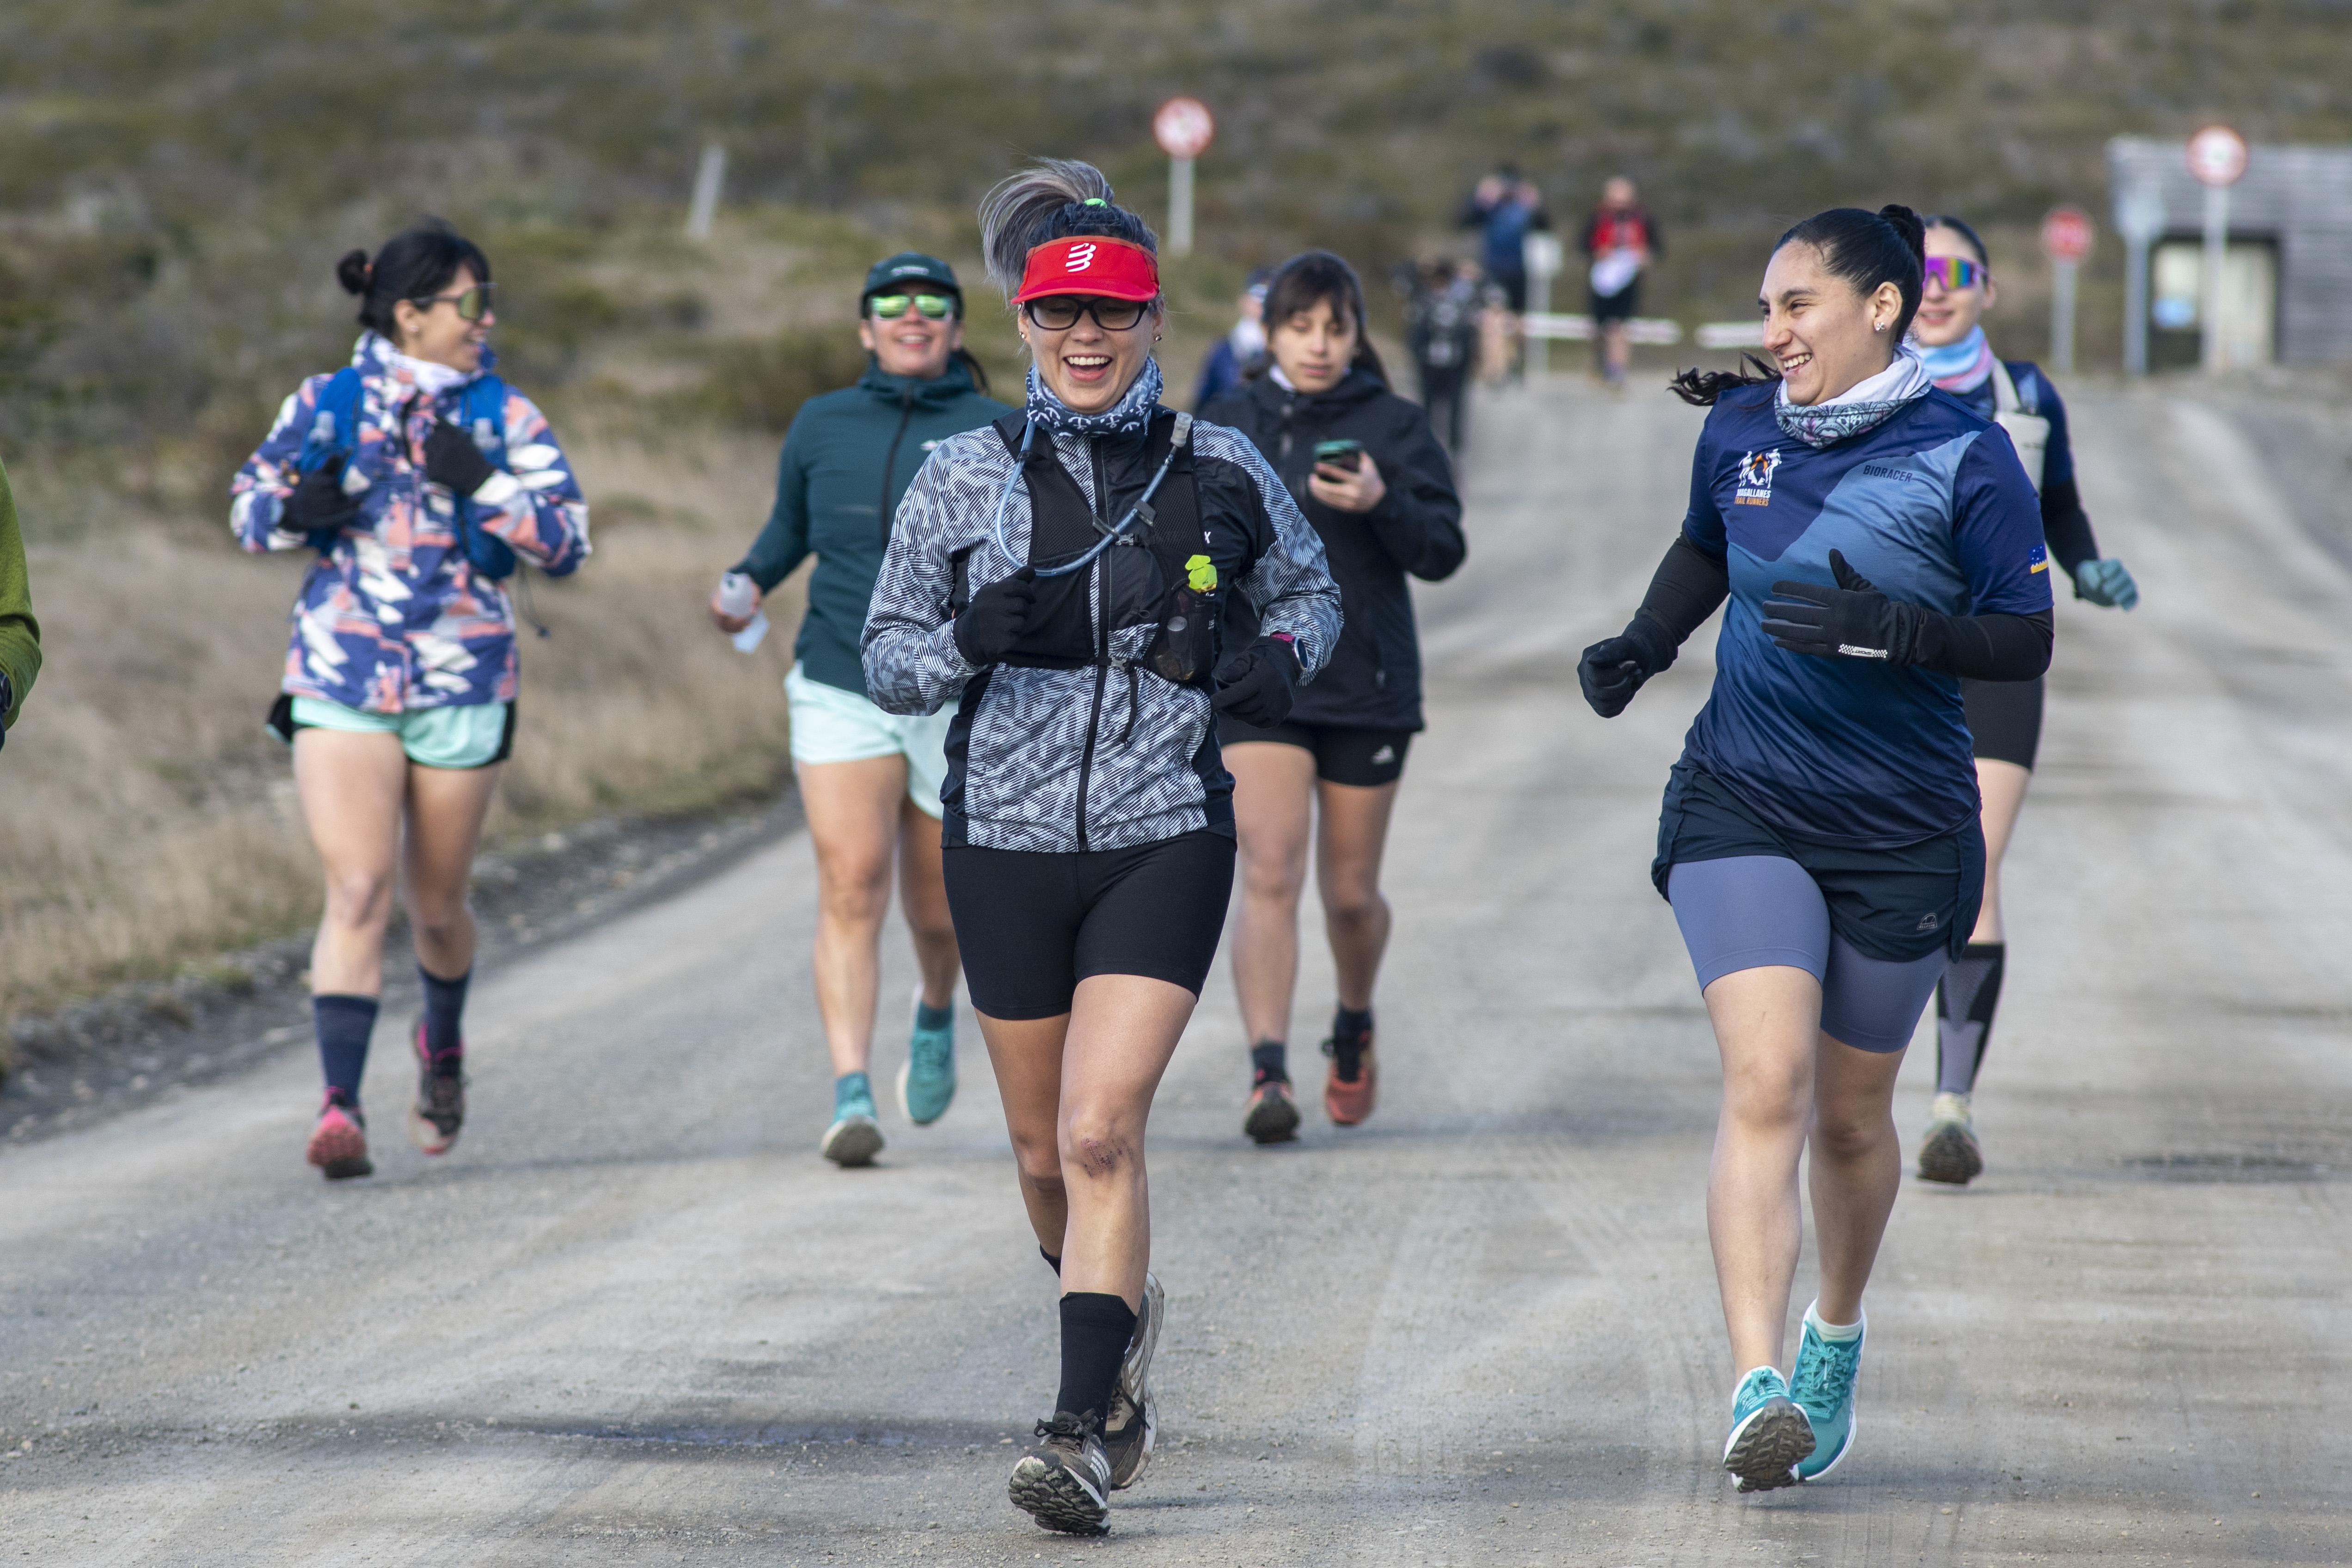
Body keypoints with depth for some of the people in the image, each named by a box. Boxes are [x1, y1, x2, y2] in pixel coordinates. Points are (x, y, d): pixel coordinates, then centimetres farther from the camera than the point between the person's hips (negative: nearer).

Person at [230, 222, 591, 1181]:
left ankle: (443, 1041, 44)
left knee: (436, 902, 12)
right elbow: (249, 507, 14)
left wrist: (485, 483, -17)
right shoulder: (325, 407, 4)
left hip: (462, 681, 1)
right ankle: (341, 1109, -19)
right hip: (341, 679, -1)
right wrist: (295, 511, -9)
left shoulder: (504, 417, 4)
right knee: (359, 891, -15)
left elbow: (569, 543, -3)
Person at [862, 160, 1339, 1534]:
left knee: (1102, 1128, -17)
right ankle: (1125, 1315, 44)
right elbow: (888, 659, 5)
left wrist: (1282, 659, -5)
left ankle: (1086, 1433, -16)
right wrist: (968, 640, -17)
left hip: (1164, 840, -2)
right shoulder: (966, 478, 1)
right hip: (1009, 841, 2)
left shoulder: (1220, 473, 1)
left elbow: (1311, 591, 17)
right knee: (1047, 1151, 13)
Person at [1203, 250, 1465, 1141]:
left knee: (1351, 894, 10)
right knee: (1270, 877, -15)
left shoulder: (1395, 427, 0)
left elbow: (1443, 552, -8)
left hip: (1368, 689, 0)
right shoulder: (1229, 426, 6)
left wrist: (1381, 504, -24)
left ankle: (1354, 1027, 39)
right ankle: (1268, 1073, -21)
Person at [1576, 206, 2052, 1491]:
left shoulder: (1965, 458, -8)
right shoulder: (1739, 429, 4)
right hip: (1741, 807, 1)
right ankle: (1757, 1394, -26)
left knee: (1850, 1116, 12)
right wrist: (1640, 647, 9)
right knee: (1764, 1083, -18)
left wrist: (1893, 631, -24)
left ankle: (1835, 1336, 41)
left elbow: (2027, 642, -9)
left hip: (1902, 837, -1)